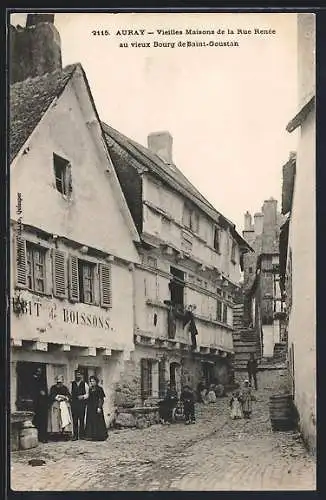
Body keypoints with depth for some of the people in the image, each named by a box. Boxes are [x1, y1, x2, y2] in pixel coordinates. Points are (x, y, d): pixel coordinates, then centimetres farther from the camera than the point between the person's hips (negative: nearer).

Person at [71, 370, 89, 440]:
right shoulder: (72, 384, 10)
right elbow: (71, 393, 10)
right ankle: (75, 435, 6)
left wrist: (83, 396, -14)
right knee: (74, 420, 1)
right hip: (74, 404, 1)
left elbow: (87, 394, 4)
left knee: (81, 419, 0)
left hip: (82, 404, -1)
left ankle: (81, 435, 8)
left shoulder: (84, 384, 5)